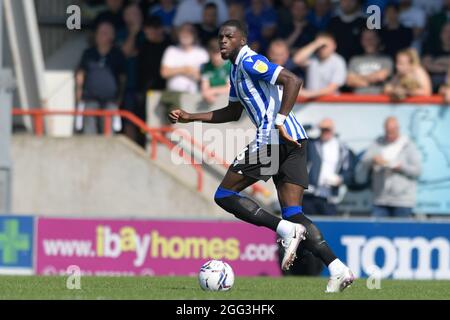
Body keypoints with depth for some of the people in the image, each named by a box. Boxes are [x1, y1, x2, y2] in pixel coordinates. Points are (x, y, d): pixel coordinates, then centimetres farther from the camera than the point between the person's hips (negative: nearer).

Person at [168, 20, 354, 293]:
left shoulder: (250, 61, -6)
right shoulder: (237, 70, 24)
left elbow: (293, 81, -18)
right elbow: (233, 113, 36)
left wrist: (279, 122, -23)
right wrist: (191, 117, 31)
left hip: (272, 138, -10)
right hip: (294, 139, 10)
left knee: (224, 195, 0)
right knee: (293, 214, 4)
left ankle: (286, 230, -15)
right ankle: (338, 268, -12)